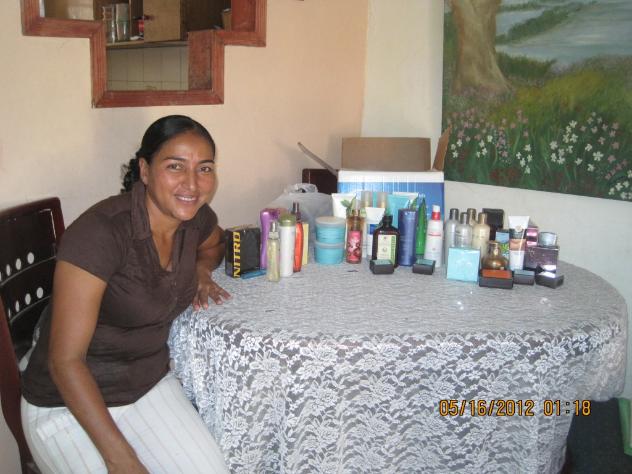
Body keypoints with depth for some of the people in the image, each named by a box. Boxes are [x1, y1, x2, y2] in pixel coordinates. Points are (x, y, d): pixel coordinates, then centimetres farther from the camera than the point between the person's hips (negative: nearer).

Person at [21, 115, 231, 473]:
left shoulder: (195, 217, -6)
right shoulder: (100, 232, -26)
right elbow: (65, 360, -23)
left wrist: (201, 268, -2)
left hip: (151, 384, 6)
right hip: (71, 404, -5)